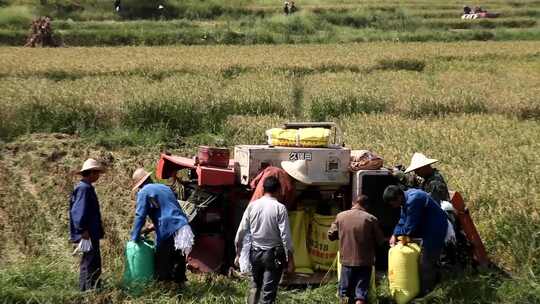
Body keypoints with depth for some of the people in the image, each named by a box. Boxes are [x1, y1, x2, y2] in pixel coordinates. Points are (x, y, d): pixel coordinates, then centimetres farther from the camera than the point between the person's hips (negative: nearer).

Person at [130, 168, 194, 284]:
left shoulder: (144, 192, 2)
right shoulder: (165, 188, 25)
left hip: (168, 233, -7)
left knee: (162, 268, 2)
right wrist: (153, 227, 34)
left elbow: (140, 217, -3)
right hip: (184, 228, 7)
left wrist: (135, 238, 4)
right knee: (179, 267, 15)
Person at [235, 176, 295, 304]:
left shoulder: (252, 206, 0)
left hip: (255, 252, 4)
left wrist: (238, 253, 13)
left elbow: (241, 232, 2)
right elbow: (285, 236, -15)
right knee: (268, 291, 3)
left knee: (255, 285, 22)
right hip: (273, 254, -4)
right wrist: (290, 259, -9)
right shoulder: (280, 208, -12)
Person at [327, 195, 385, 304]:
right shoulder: (371, 219, -6)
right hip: (365, 262, -2)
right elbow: (380, 240, -1)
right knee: (361, 292, 2)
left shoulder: (340, 216, 0)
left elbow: (331, 236, 7)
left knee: (345, 292, 16)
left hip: (347, 260, 2)